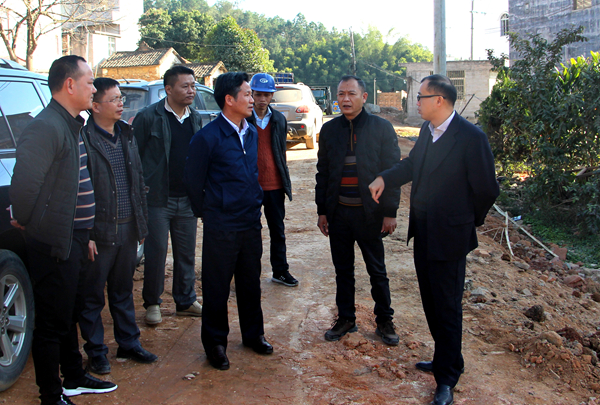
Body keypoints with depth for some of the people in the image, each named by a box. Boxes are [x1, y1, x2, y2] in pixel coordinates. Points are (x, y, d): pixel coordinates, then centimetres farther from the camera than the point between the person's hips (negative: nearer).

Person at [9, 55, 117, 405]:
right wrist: (26, 222, -13)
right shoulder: (46, 127, -20)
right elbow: (24, 184, -29)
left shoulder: (74, 125, 12)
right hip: (55, 244, -10)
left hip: (76, 240, 10)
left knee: (70, 315, 23)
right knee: (53, 323, 5)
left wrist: (85, 232, 15)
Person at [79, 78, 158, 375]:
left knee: (123, 292, 18)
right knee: (92, 296, 8)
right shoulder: (84, 139, -13)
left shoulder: (127, 135, 11)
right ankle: (96, 352, 22)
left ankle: (129, 343, 30)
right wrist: (85, 235, -17)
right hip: (100, 233, -6)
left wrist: (141, 223, 13)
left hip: (128, 229, 6)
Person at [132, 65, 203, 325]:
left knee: (186, 254, 12)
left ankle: (186, 301, 25)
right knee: (156, 253, 3)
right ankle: (152, 303, 19)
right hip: (158, 199, -5)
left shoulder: (196, 119, 9)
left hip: (187, 199, 5)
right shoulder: (149, 117, -7)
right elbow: (134, 156, -5)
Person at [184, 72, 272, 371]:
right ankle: (215, 343, 20)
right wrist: (208, 213, 3)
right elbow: (194, 181, -5)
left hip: (251, 223, 6)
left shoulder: (252, 134, 8)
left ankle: (253, 334, 33)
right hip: (221, 228, -6)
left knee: (251, 282, 16)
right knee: (217, 287, 5)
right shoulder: (208, 138, -13)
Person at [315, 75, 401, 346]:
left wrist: (390, 212, -9)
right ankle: (346, 319, 27)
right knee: (343, 270, 13)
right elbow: (322, 172, 10)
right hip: (338, 214, 3)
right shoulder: (329, 130, 6)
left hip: (369, 213, -3)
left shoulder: (382, 128, -4)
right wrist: (322, 211, 6)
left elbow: (392, 172, -4)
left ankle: (384, 321, 24)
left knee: (377, 272, 8)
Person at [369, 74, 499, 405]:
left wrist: (469, 221, -1)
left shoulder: (470, 137, -19)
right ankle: (445, 360, 37)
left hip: (449, 236, -8)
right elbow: (412, 164, 20)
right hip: (423, 232, 8)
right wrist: (383, 179, 3)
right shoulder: (427, 130, 4)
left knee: (447, 307, 3)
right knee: (430, 301, 19)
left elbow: (486, 189, -14)